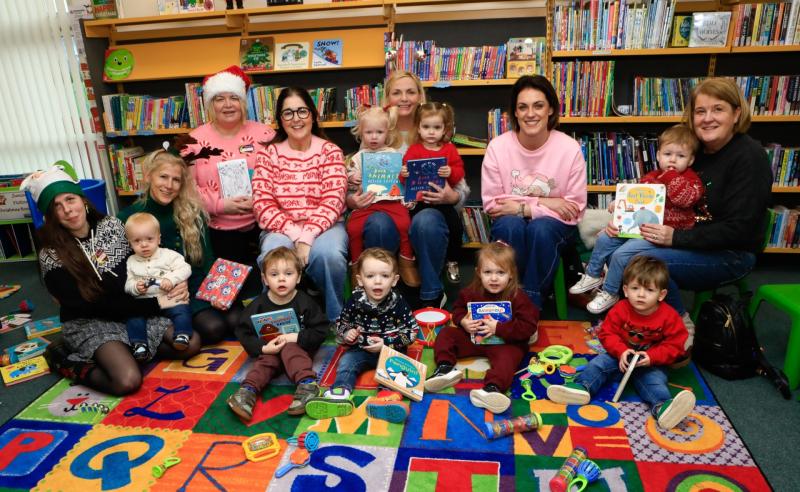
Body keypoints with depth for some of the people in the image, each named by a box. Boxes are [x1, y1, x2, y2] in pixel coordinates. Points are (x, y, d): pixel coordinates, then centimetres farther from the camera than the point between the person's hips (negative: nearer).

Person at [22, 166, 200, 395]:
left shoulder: (111, 225, -2)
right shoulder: (51, 256, -14)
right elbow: (91, 307, -17)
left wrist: (176, 282, -18)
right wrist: (155, 304, -21)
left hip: (134, 309, 5)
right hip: (89, 323, -5)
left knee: (191, 344, -13)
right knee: (127, 381, -28)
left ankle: (129, 349, 4)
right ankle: (67, 360, 0)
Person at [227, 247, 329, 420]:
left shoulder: (305, 302, -6)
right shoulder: (259, 304, -2)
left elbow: (320, 330, -8)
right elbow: (244, 333, -3)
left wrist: (297, 337, -22)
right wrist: (262, 348, -19)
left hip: (298, 348, -2)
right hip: (269, 350, 2)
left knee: (289, 349, -31)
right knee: (266, 361, -27)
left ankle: (307, 384, -48)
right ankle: (248, 390, -48)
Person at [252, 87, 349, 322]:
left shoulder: (330, 151, 3)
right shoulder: (268, 154, 6)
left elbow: (333, 201, -8)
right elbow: (263, 204, -4)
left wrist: (308, 237, -23)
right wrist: (295, 235, -19)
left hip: (323, 226, 0)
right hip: (282, 228, 1)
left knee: (327, 252, -34)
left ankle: (334, 321, -9)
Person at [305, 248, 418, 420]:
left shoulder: (398, 303, -11)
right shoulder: (355, 301, -5)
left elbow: (412, 331, -7)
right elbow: (341, 323, 11)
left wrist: (387, 343, -17)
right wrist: (346, 333, -13)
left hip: (391, 350, -2)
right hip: (361, 349, 2)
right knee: (346, 361, -21)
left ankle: (390, 395, -49)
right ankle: (340, 392, -41)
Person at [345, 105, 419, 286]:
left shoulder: (394, 155, 13)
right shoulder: (358, 157, 16)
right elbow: (349, 181, 16)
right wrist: (352, 179, -7)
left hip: (391, 199, -1)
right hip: (365, 202, 1)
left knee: (404, 223, -26)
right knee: (353, 227, -20)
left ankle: (406, 261, -5)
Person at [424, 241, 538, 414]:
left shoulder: (518, 297, -17)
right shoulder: (472, 292, -3)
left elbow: (529, 327, -21)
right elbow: (458, 308, 15)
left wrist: (499, 328, -27)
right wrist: (462, 321, -10)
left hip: (505, 342, -5)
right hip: (473, 337, 5)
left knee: (507, 356, -35)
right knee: (446, 333, -4)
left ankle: (492, 389, -54)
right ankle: (445, 368, -22)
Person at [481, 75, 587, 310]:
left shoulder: (570, 148, -12)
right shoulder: (498, 147, -10)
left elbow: (575, 208, -9)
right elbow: (491, 204, -9)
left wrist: (522, 207, -18)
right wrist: (542, 203, -18)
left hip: (553, 225, 0)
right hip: (511, 223, 1)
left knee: (541, 228, -34)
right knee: (510, 225, -34)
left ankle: (533, 301, -17)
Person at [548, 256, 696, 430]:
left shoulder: (669, 316, -12)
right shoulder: (620, 310, -10)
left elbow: (674, 346, -11)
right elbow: (607, 334, -6)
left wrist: (652, 357, -26)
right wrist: (621, 351, -25)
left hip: (651, 363, -2)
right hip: (622, 356, 3)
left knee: (654, 379, -29)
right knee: (599, 362, -16)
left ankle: (662, 407, -53)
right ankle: (581, 387, -31)